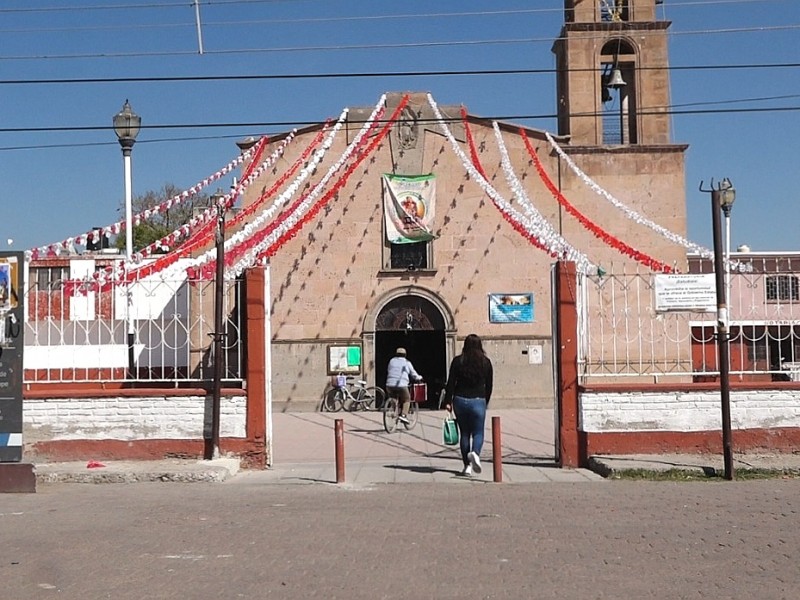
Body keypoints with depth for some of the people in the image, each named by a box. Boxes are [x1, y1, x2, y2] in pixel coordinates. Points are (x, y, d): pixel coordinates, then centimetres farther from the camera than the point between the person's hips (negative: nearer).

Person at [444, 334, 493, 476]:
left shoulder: (458, 361, 0)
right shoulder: (486, 362, 3)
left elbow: (451, 382, -3)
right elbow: (489, 385, 7)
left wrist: (448, 401, 2)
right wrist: (485, 401, 18)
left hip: (460, 400, 1)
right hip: (478, 401, -1)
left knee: (464, 433, 11)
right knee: (478, 432, 5)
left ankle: (467, 465, 10)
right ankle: (475, 453, -26)